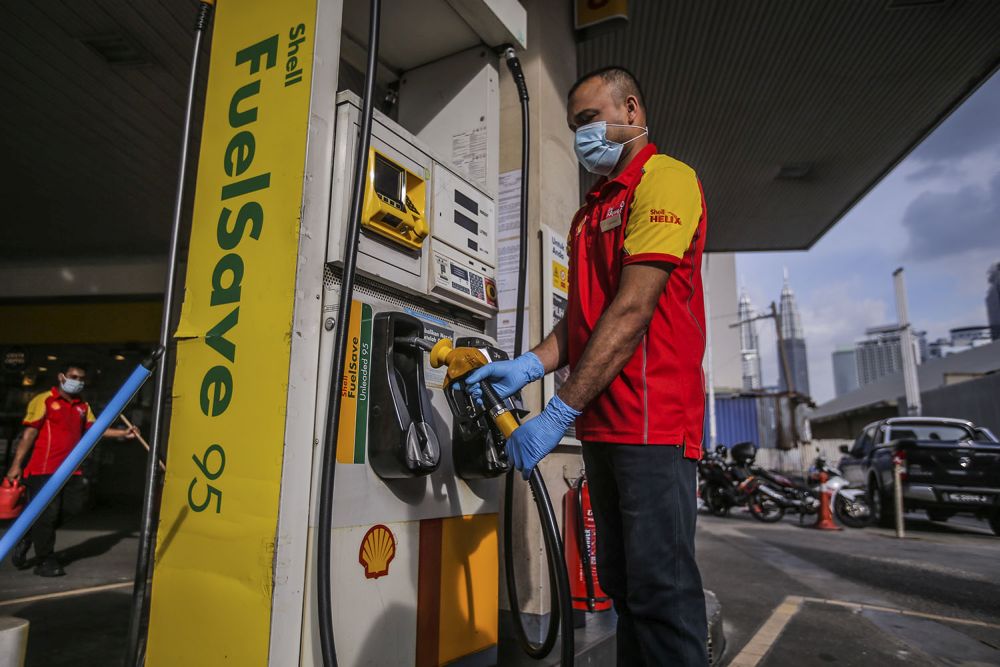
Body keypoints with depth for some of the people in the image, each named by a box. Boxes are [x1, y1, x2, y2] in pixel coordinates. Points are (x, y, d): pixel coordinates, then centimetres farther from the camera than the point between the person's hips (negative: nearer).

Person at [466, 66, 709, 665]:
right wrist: (529, 366, 2)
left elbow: (632, 310, -17)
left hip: (653, 420, -9)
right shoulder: (592, 210, 22)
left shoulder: (667, 179, -6)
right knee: (622, 584, 16)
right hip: (603, 424, 9)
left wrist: (560, 413, -18)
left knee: (660, 589, -4)